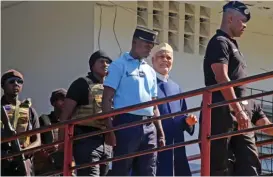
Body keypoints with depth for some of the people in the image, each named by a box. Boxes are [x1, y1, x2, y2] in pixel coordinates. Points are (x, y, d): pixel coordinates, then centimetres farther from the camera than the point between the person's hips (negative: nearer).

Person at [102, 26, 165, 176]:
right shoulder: (119, 65, 1)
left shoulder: (150, 71, 20)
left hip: (149, 127, 6)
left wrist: (160, 133, 15)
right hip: (127, 123, -6)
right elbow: (107, 100, -5)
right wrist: (109, 129, -14)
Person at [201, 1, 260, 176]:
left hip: (238, 114, 9)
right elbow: (222, 78, -18)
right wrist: (239, 110, -22)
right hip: (222, 112, -9)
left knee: (250, 161, 0)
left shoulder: (232, 45, 23)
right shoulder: (219, 42, -7)